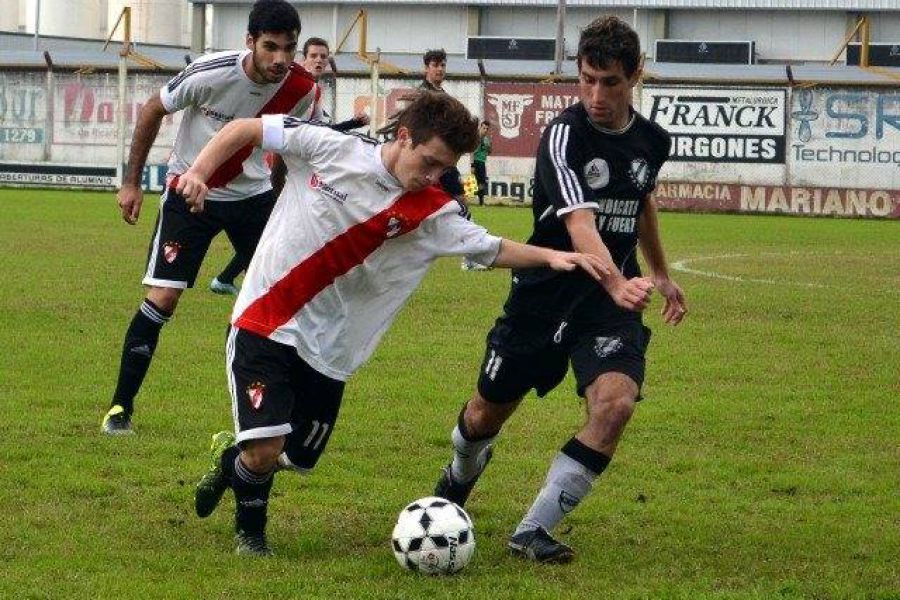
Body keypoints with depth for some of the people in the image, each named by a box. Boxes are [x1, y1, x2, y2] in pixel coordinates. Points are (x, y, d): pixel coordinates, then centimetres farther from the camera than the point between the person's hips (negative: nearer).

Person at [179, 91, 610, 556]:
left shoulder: (434, 215, -4)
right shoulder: (328, 149, -10)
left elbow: (491, 249, 1)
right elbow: (246, 130, -3)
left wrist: (552, 256, -15)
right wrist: (199, 172, -16)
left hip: (328, 353, 4)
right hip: (264, 325, -4)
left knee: (297, 459, 8)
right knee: (265, 450, -15)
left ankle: (232, 457, 42)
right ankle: (251, 531, 17)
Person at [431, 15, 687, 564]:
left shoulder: (652, 141, 1)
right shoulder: (565, 136, -20)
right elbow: (580, 224, -35)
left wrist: (662, 275, 32)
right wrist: (618, 284, -51)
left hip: (613, 301, 3)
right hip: (543, 297, -3)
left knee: (616, 403, -23)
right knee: (488, 413, 12)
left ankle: (534, 531, -13)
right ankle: (460, 478, 51)